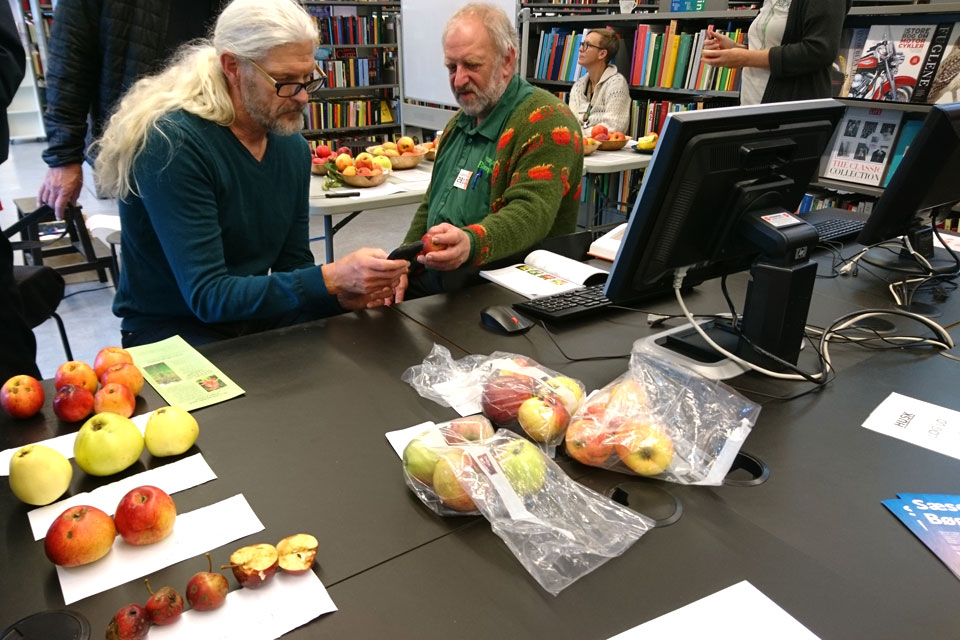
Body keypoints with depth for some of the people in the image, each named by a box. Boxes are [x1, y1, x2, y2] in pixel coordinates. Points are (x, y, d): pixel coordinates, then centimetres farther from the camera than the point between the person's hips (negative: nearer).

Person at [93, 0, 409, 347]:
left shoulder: (293, 146, -1)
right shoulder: (172, 144, -22)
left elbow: (293, 266, 4)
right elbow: (207, 296, -25)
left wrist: (344, 290, -18)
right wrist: (329, 279, -33)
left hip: (256, 315, 6)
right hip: (174, 328, -6)